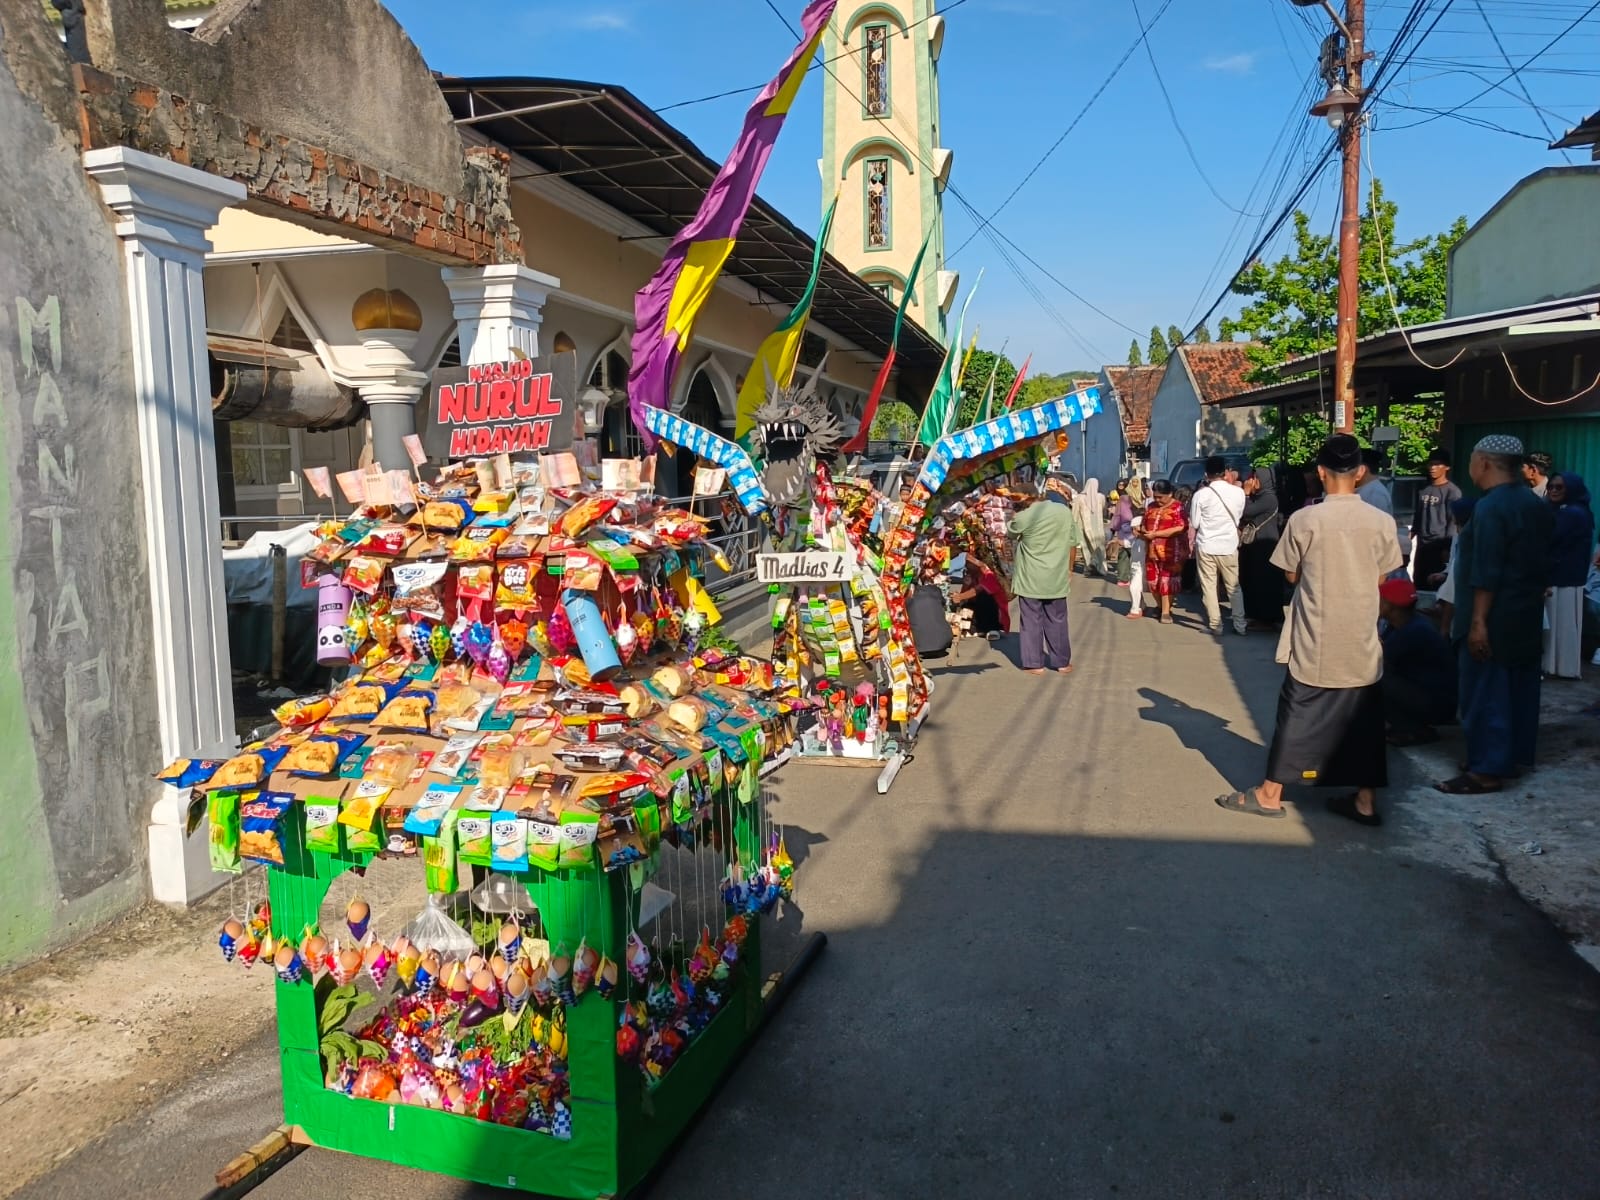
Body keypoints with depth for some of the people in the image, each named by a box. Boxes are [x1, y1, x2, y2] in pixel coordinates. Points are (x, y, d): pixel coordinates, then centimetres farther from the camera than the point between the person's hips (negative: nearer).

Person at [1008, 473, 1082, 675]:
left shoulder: (1025, 515, -13)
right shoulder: (1066, 513, -3)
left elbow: (1012, 535, 6)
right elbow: (1073, 545, 5)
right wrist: (1069, 569, 16)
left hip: (1030, 578, -3)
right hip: (1057, 577, 3)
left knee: (1032, 620, 6)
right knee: (1057, 620, 13)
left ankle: (1034, 663, 8)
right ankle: (1062, 662, 21)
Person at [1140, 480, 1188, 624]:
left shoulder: (1177, 507, -8)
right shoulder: (1151, 506, 11)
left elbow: (1180, 528, -19)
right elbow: (1144, 524, 19)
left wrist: (1155, 534, -21)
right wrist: (1142, 532, -6)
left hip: (1171, 551, -6)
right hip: (1152, 550, 6)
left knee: (1167, 580, -2)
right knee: (1152, 580, 10)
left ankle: (1166, 612, 5)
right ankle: (1160, 606, 31)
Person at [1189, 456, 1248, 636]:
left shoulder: (1201, 494, -11)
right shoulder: (1238, 492, -5)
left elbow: (1195, 523, -4)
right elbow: (1238, 518, 8)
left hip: (1206, 546, -2)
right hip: (1229, 545, 2)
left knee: (1209, 587, 6)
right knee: (1233, 586, 14)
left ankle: (1215, 624, 7)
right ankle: (1240, 624, 15)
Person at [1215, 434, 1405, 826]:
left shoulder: (1305, 520, -11)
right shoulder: (1381, 521, -3)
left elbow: (1291, 575, -1)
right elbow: (1381, 578, 6)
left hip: (1317, 640, -3)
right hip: (1362, 640, 3)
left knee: (1298, 716, 5)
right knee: (1363, 719, 12)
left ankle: (1270, 794, 12)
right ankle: (1366, 800, 19)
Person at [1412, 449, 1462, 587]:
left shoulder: (1452, 491, -7)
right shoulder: (1423, 491, 13)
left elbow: (1453, 522, -11)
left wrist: (1448, 547, -15)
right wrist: (1410, 536, 14)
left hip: (1440, 546, -7)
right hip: (1422, 546, 7)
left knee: (1436, 585, -7)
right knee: (1419, 584, 10)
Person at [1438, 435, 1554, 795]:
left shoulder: (1491, 506, -18)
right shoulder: (1537, 504, 11)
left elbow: (1486, 572, -22)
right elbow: (1542, 562, 16)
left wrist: (1478, 621, -21)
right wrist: (1533, 596, 23)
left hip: (1495, 618, -9)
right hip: (1526, 613, 9)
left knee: (1485, 693, -5)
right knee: (1519, 688, 15)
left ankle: (1487, 770, -2)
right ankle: (1515, 756, 24)